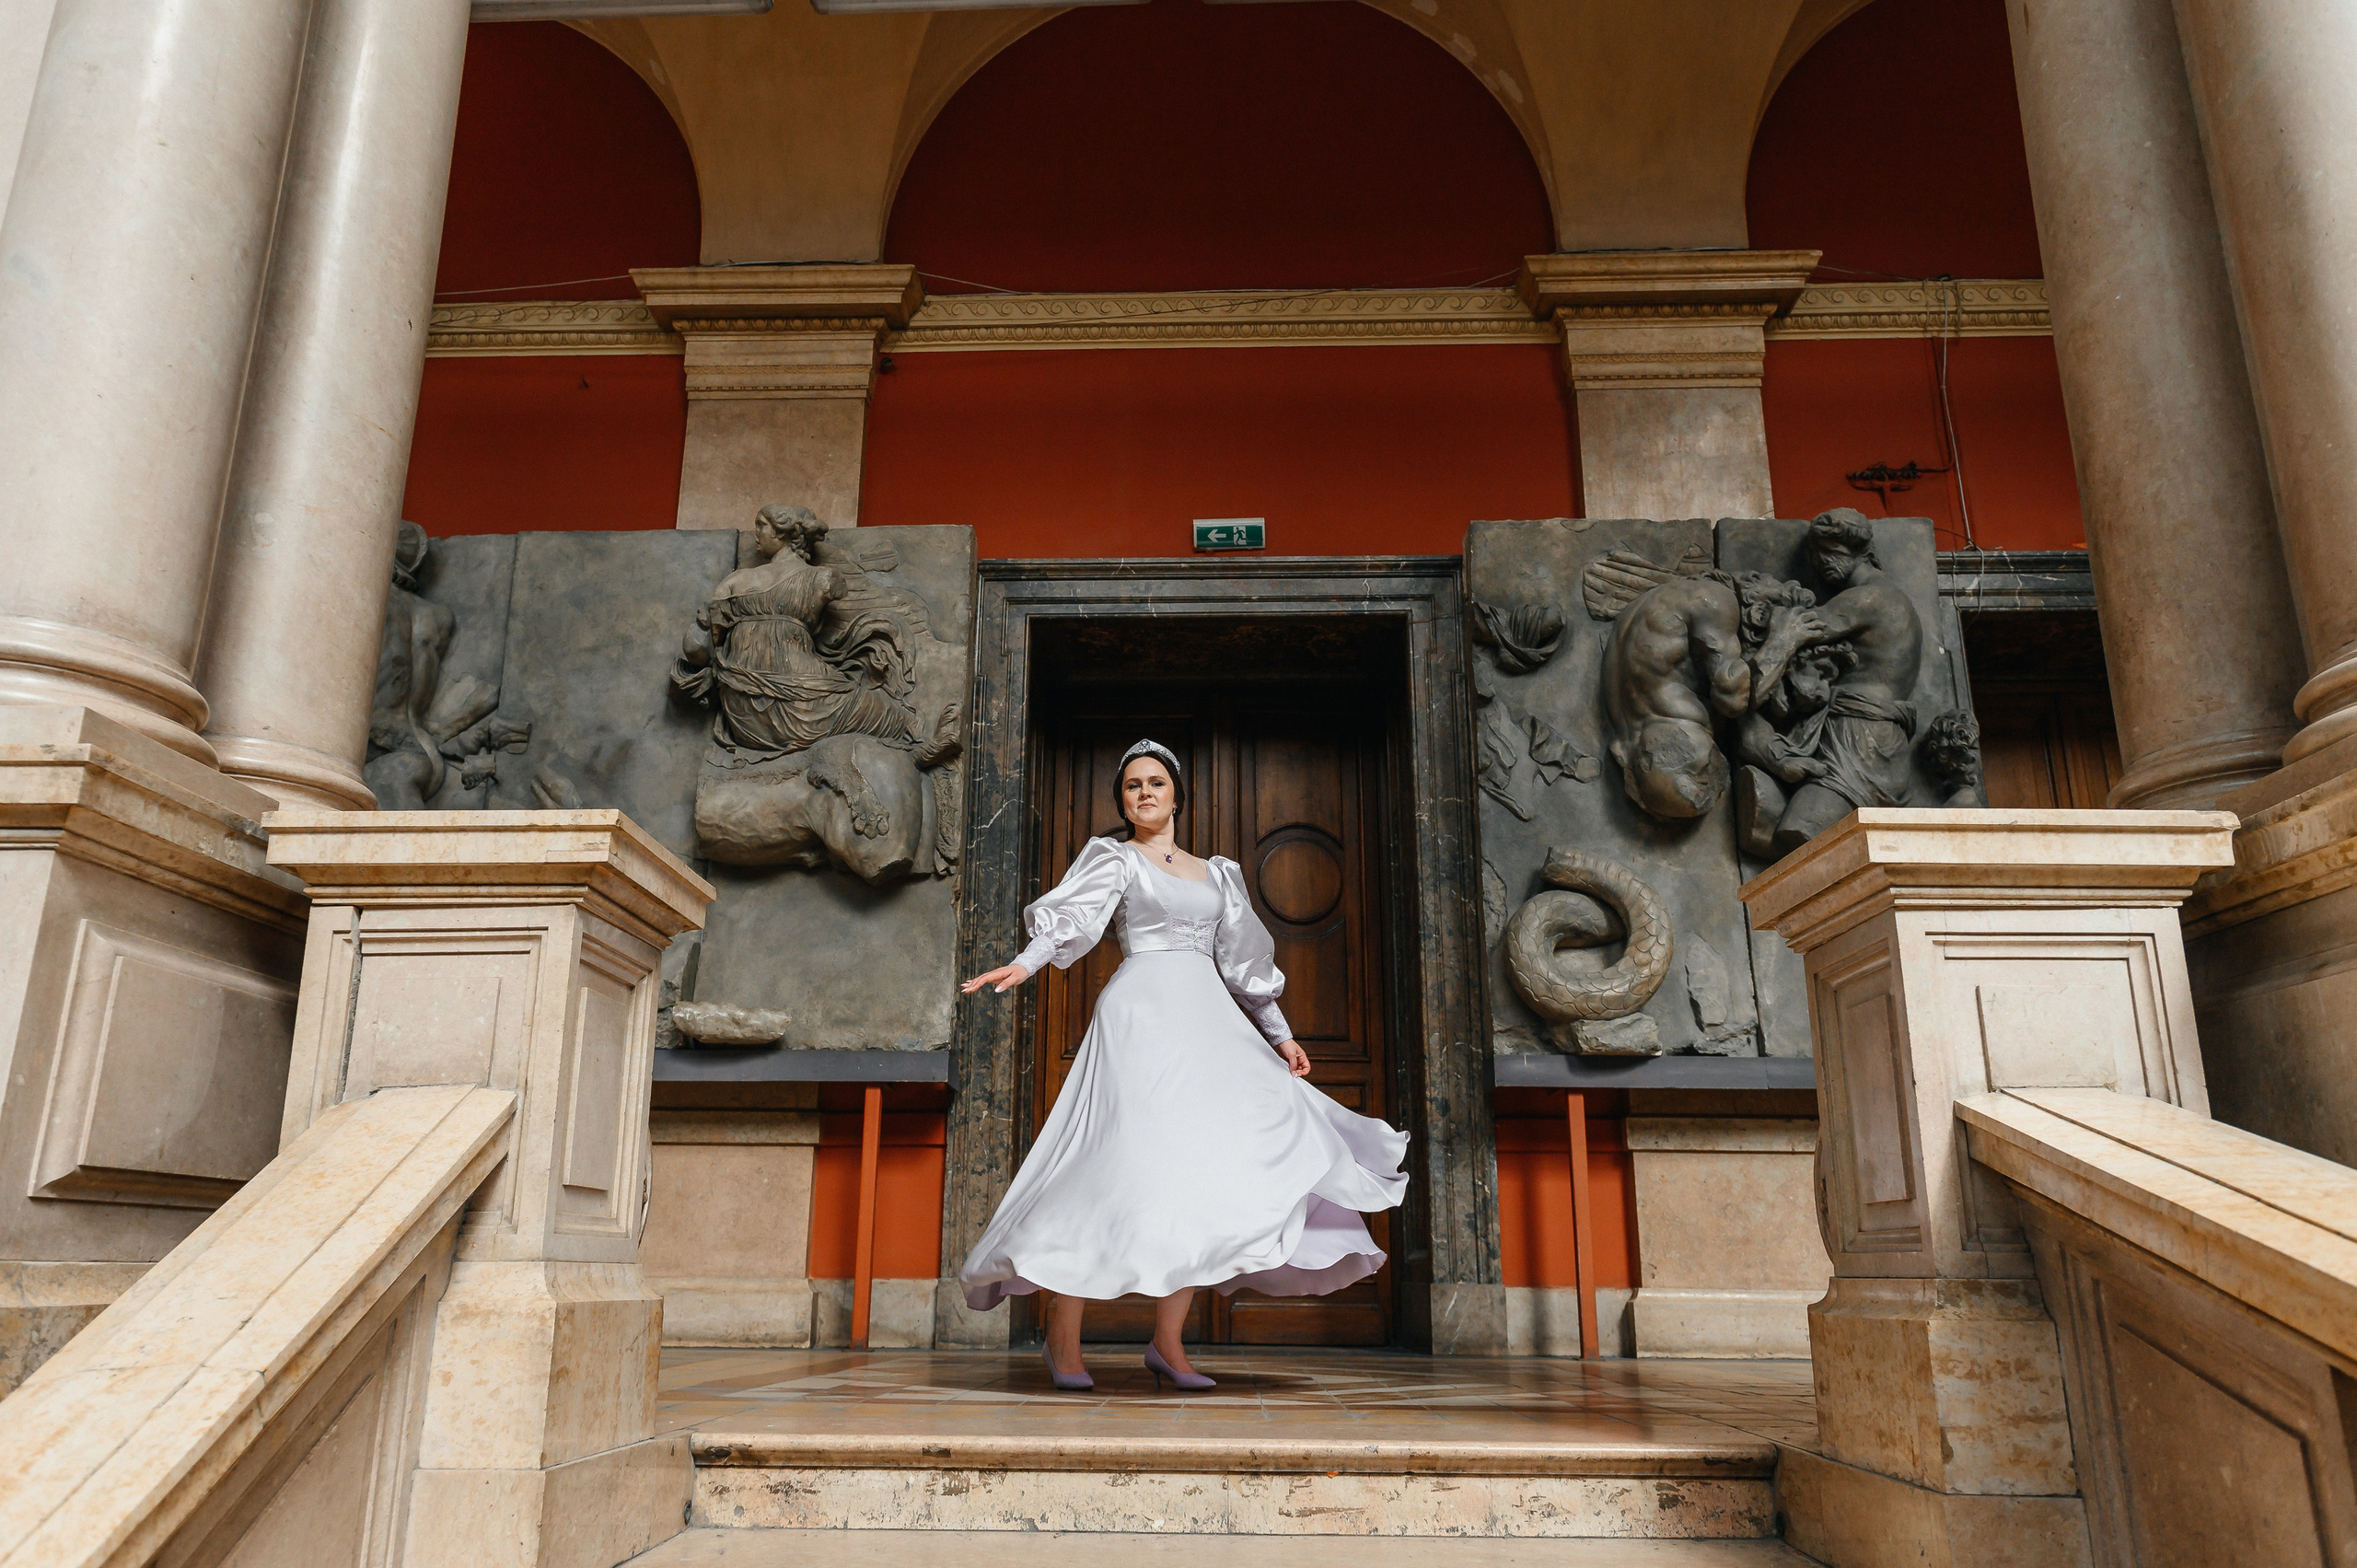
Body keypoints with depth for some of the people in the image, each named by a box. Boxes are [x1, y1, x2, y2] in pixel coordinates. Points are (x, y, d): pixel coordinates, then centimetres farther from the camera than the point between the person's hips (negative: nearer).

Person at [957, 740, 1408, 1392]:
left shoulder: (1217, 873, 22)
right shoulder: (1115, 859, 8)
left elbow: (1245, 960, 24)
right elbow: (1074, 916, -10)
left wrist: (1280, 1035, 20)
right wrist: (1025, 963, -29)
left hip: (1209, 1023, 5)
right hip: (1142, 1015, -5)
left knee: (1205, 1171, -4)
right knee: (1122, 1165, -14)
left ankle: (1168, 1343, 3)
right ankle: (1063, 1339, -4)